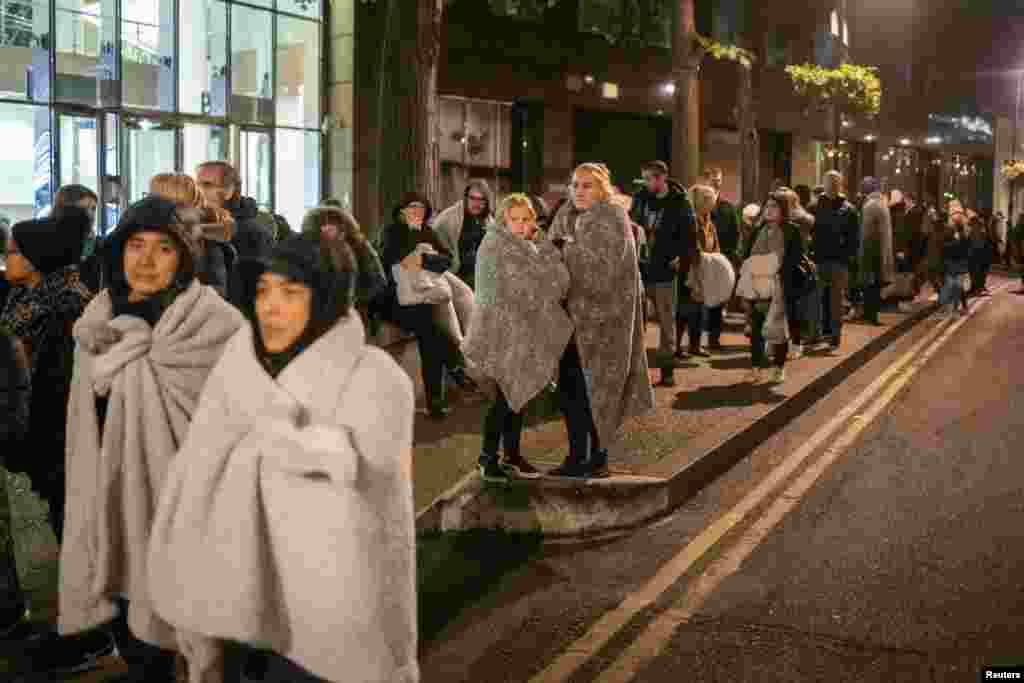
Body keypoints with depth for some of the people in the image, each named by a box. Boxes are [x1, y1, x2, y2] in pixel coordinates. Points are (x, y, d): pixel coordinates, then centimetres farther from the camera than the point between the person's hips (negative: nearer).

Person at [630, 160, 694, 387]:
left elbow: (690, 235, -4)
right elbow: (630, 224, 16)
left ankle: (667, 368, 12)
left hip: (664, 268, -3)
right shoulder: (640, 197, 5)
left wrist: (682, 258, -15)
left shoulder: (680, 203, -6)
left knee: (666, 320, 5)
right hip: (640, 266, 3)